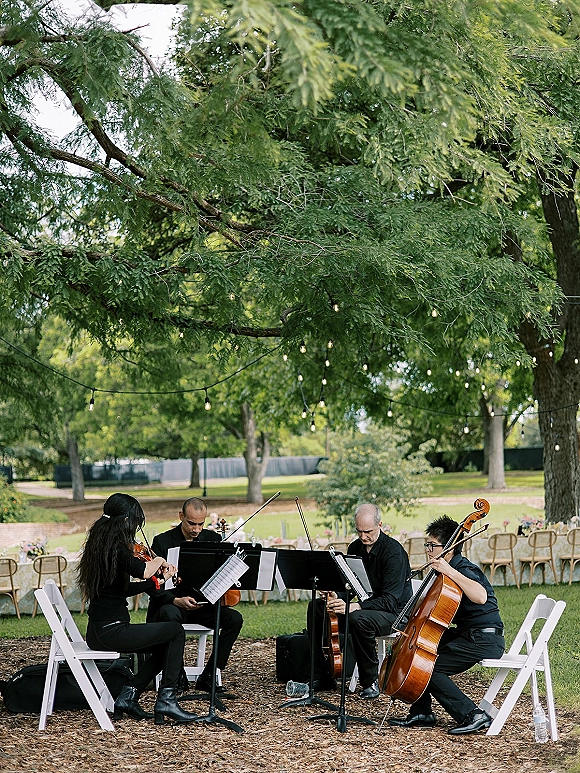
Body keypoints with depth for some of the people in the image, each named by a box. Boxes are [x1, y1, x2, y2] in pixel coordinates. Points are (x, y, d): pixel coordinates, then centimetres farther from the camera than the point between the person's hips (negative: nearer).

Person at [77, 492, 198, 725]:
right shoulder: (115, 547, -16)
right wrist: (159, 560, -12)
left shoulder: (99, 544, 13)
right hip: (111, 631, -10)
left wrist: (158, 580, 14)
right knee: (175, 632, 4)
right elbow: (142, 570, -33)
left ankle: (128, 696, 14)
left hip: (98, 632, 10)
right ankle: (166, 700, 4)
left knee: (165, 645, 21)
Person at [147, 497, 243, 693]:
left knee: (234, 618, -22)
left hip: (203, 605, 4)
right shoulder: (162, 542, -5)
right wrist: (177, 600, -27)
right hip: (171, 603, -4)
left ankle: (207, 676, -12)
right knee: (170, 615, -38)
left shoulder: (212, 539, 6)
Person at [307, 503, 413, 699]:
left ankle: (371, 681, -18)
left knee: (359, 619, -37)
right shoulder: (355, 548, 4)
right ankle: (321, 676, -4)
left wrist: (355, 606, -37)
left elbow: (390, 600, -26)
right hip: (363, 606, 8)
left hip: (394, 613, -7)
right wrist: (336, 596, -17)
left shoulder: (394, 552, -20)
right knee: (316, 607, -8)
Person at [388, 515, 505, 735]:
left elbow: (480, 597, -39)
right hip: (466, 634, 10)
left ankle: (473, 716, -13)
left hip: (485, 640, -10)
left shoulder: (464, 569, -17)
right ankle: (422, 714, 13)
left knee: (430, 667, -16)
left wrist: (450, 571, -35)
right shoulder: (451, 569, 12)